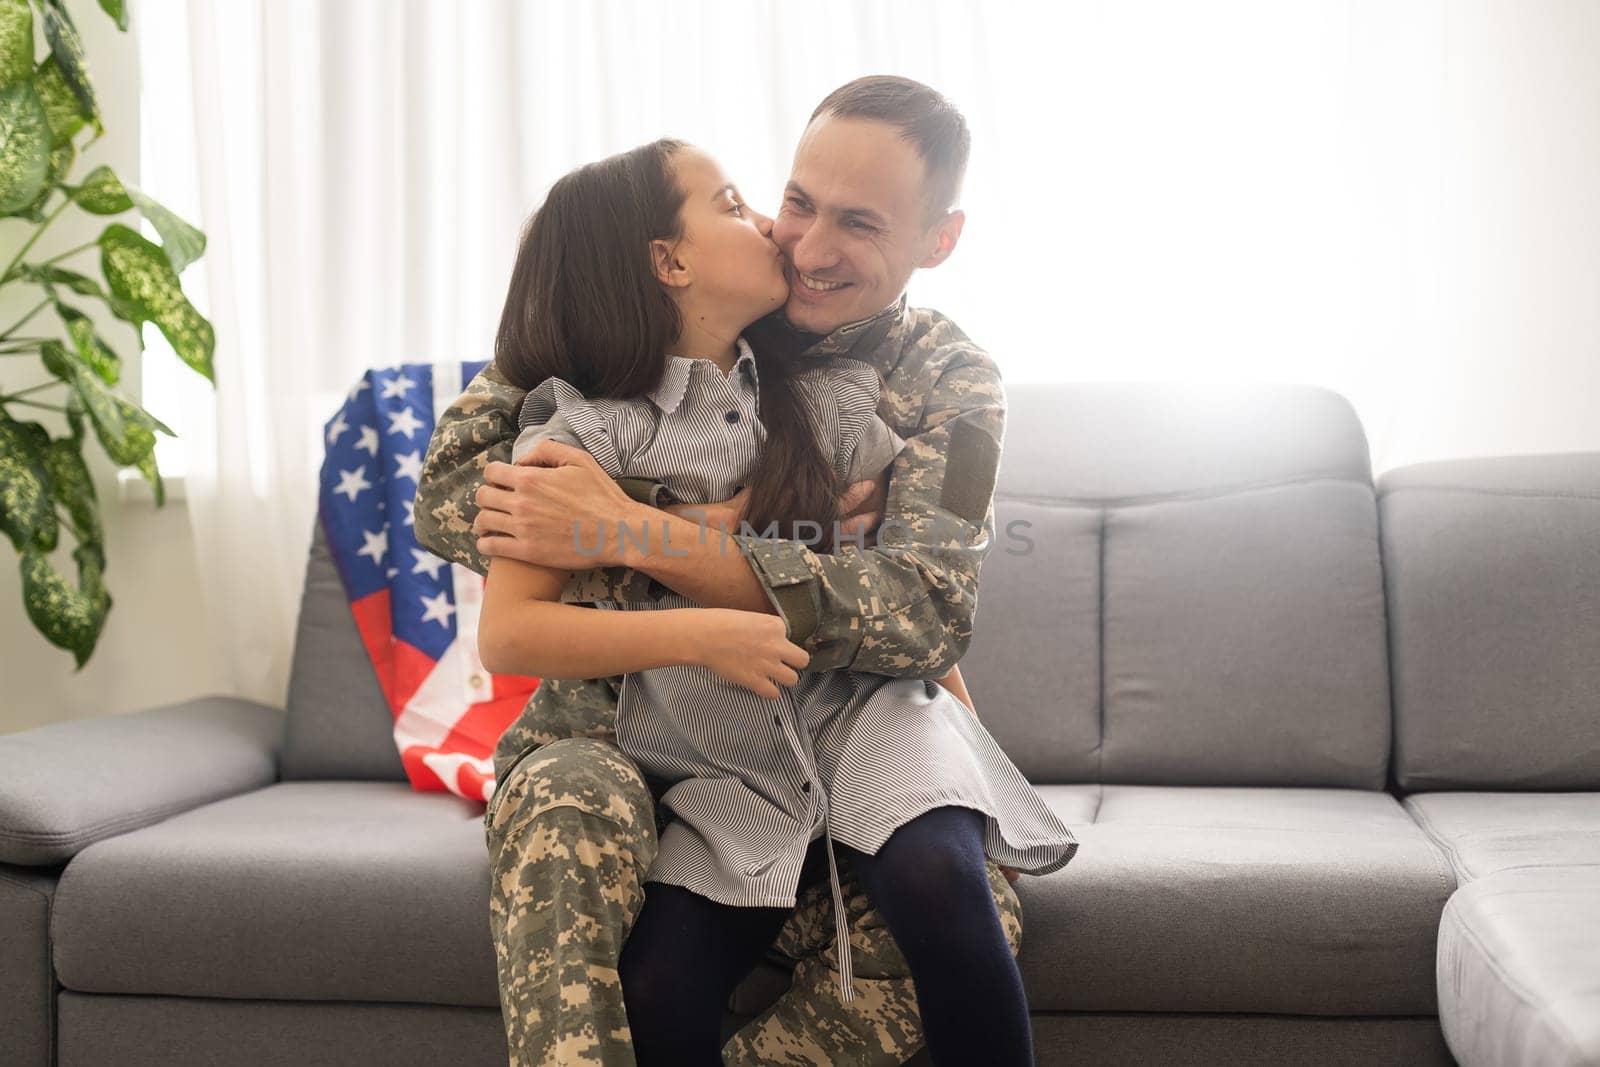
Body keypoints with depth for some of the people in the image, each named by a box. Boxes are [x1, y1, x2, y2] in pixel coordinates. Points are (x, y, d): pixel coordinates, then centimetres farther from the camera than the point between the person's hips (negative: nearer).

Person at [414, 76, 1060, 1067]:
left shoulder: (952, 384, -3)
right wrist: (771, 527, -22)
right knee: (573, 803, -36)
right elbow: (453, 491, -13)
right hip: (613, 742, -1)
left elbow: (925, 612, -21)